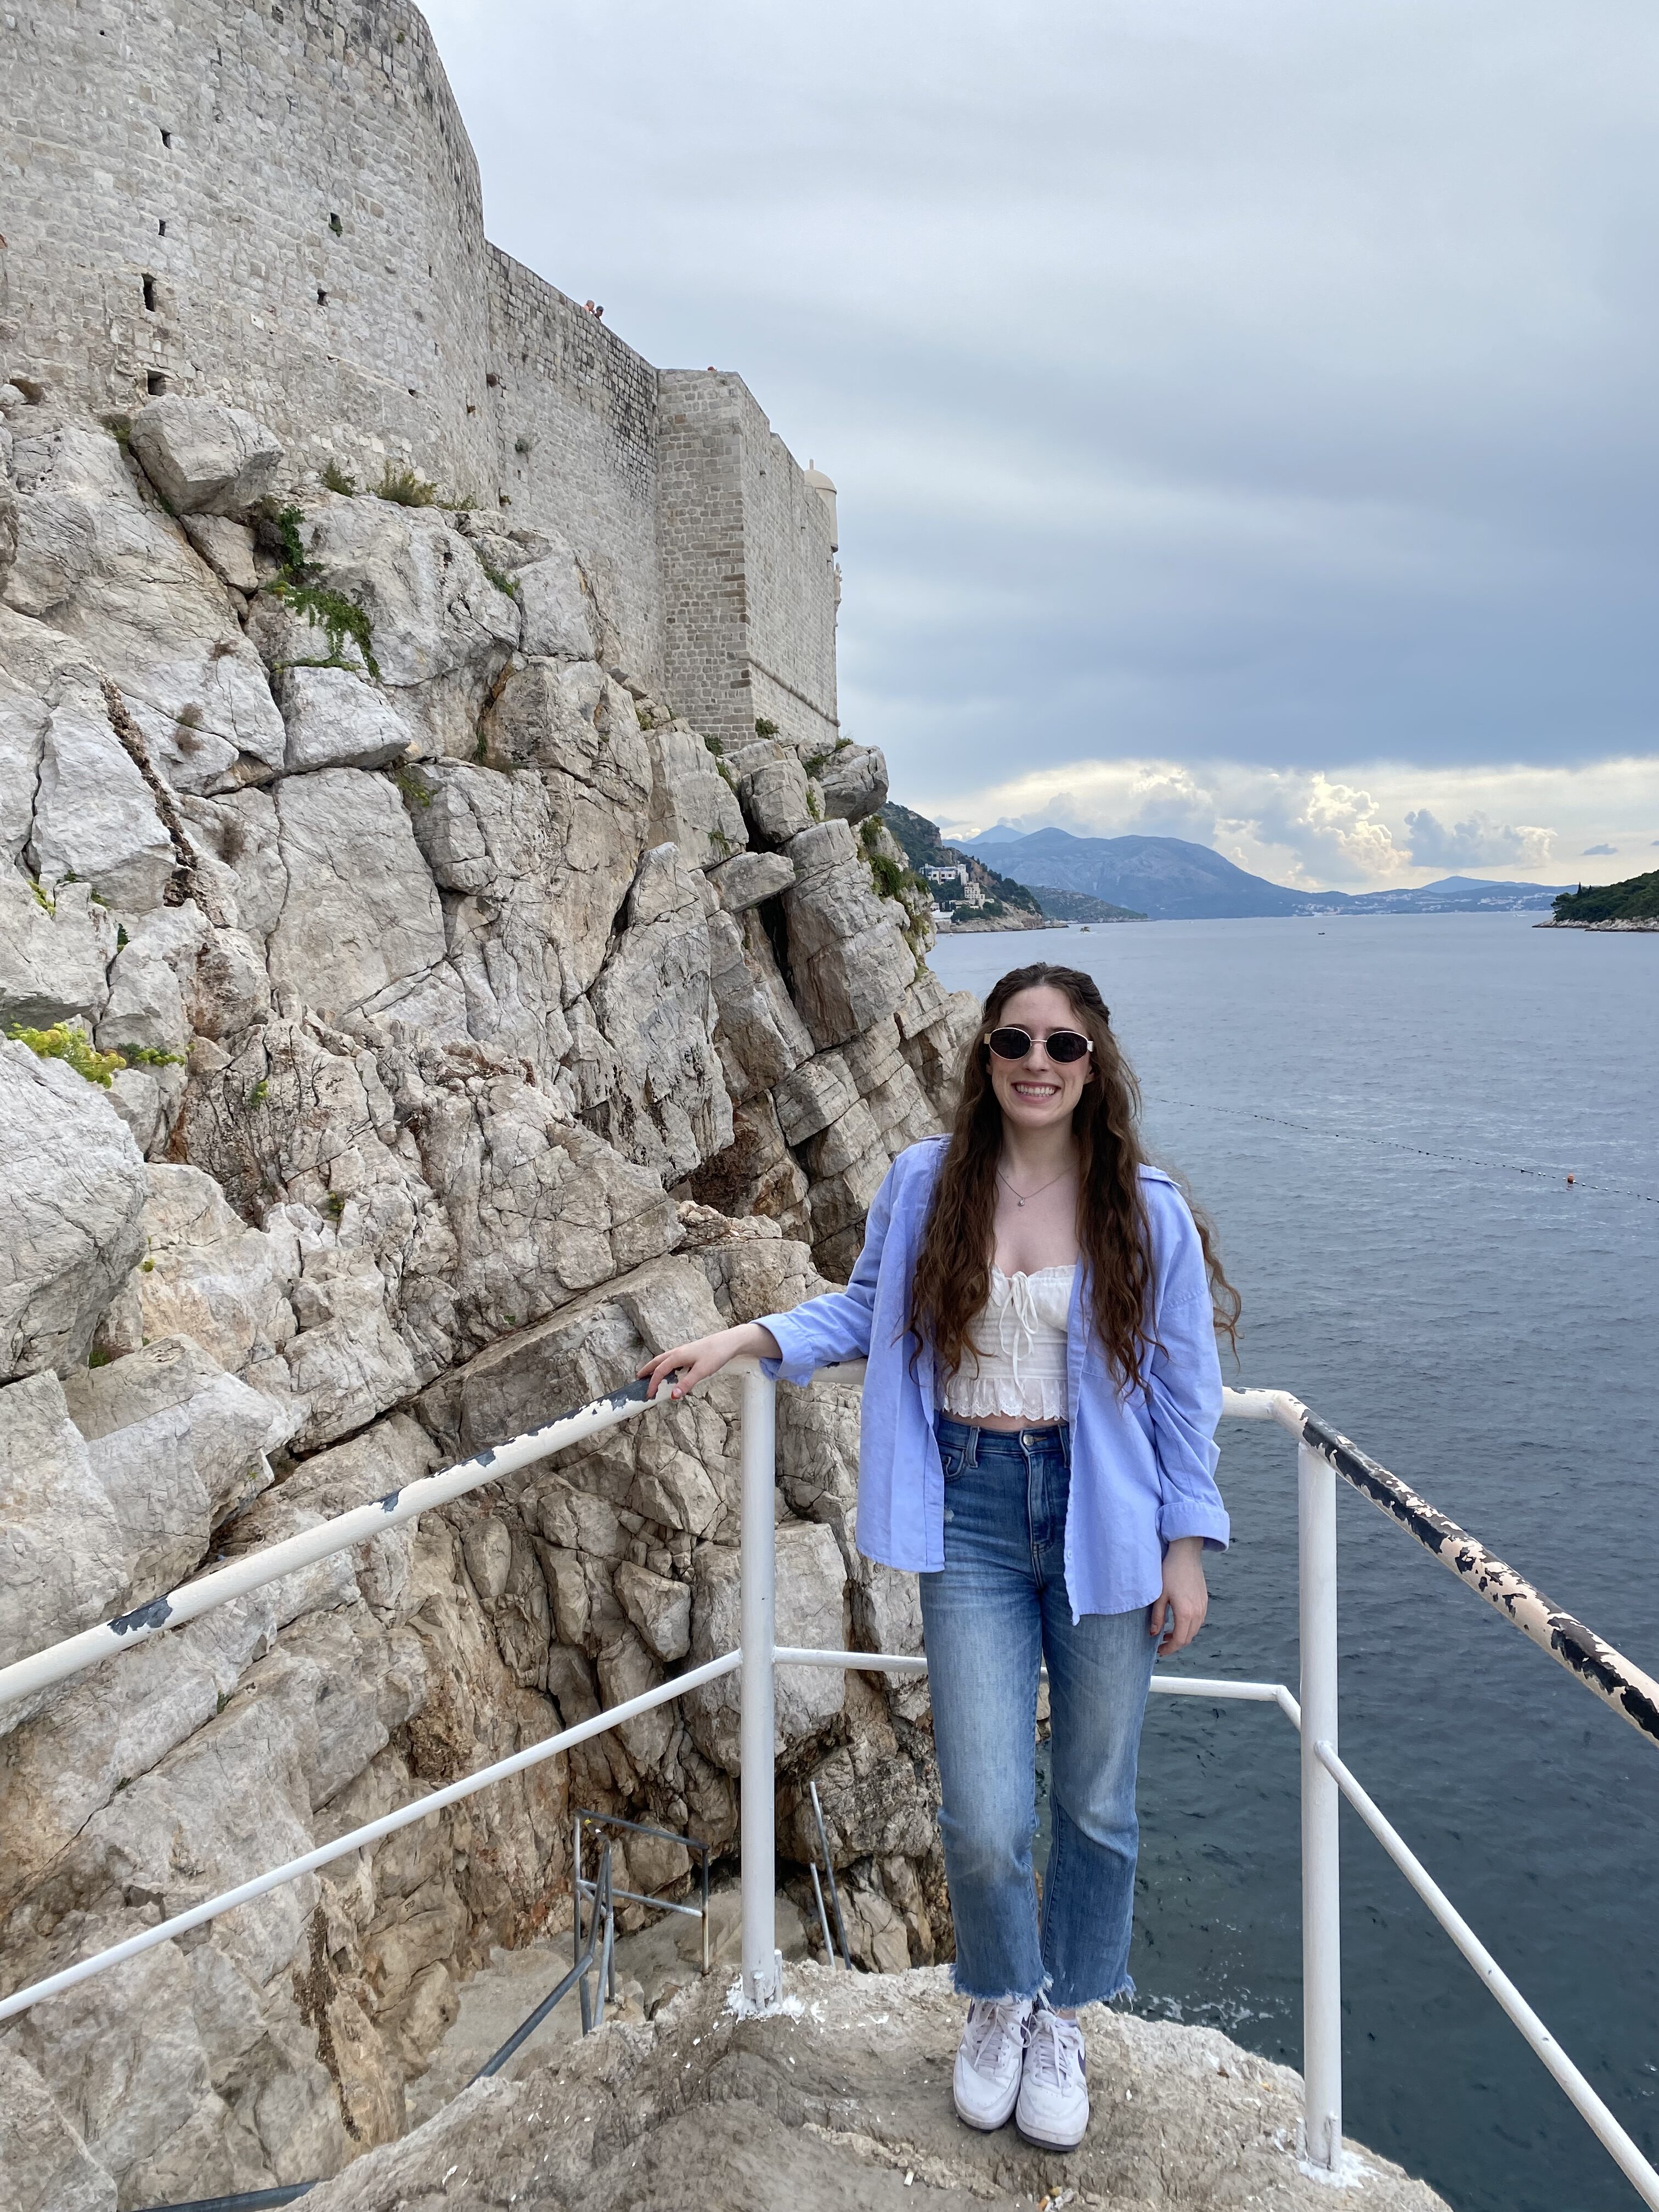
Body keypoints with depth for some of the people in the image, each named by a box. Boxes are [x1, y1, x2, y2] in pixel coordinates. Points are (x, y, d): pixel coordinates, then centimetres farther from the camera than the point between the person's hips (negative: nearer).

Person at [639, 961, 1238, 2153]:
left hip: (1102, 1520, 0)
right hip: (970, 1514, 0)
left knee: (1097, 1803, 13)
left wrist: (1186, 1546, 0)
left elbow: (1185, 1387, 1)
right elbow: (867, 1308, 13)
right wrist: (746, 1339, 1)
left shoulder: (1147, 1211, -4)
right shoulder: (925, 1183, -1)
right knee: (983, 1819, 0)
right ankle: (1000, 1999, 34)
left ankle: (1062, 2019, 41)